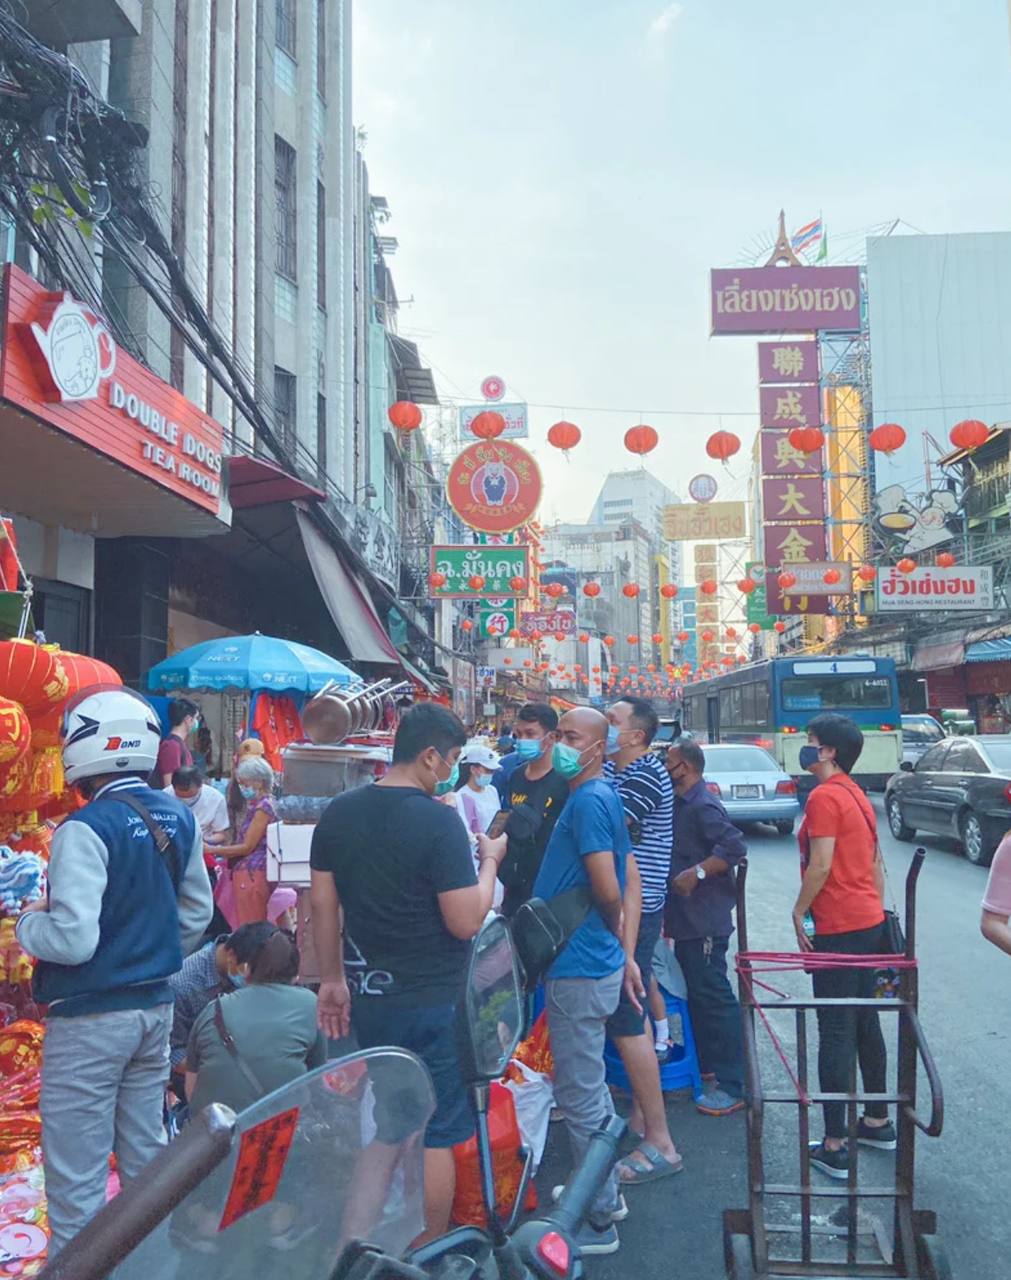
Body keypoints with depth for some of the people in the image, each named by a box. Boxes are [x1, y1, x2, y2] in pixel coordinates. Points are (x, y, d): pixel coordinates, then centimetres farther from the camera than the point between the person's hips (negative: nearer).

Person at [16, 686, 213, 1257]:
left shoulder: (85, 830, -21)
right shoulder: (181, 818, 0)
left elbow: (71, 939, -24)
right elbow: (197, 913, 10)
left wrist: (27, 922, -5)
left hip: (90, 1017, -7)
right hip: (156, 1007, 7)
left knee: (77, 1175, 7)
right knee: (147, 1155, 21)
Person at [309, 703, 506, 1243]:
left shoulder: (339, 813, 0)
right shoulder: (438, 820, -20)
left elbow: (322, 903, 6)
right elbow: (466, 921, -20)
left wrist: (332, 978, 15)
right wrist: (490, 860, -5)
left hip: (369, 998, 7)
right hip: (433, 1004, -7)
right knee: (435, 1133, 8)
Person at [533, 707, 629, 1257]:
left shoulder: (588, 800, -20)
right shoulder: (598, 796, 11)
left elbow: (608, 891, -27)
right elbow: (613, 886, 18)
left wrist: (610, 927, -8)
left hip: (578, 968, -10)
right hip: (589, 960, 10)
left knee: (580, 1097, 4)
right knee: (590, 1086, 22)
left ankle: (598, 1222, 20)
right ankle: (604, 1194, 38)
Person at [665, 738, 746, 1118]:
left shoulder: (702, 806, -19)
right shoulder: (683, 803, 12)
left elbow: (735, 847, -30)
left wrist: (695, 873, -28)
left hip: (705, 919, -11)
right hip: (687, 919, 11)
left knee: (713, 996, -6)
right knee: (696, 992, 20)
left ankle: (731, 1085, 2)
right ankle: (706, 1066, 34)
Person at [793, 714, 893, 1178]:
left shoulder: (824, 796, -15)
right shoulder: (858, 796, 12)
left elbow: (821, 865, -20)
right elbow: (876, 862, 16)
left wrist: (799, 911, -9)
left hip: (838, 928, -9)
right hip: (870, 922, 9)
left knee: (836, 1032, -4)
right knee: (865, 1023, 18)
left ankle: (835, 1147, 2)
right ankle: (878, 1122, 31)